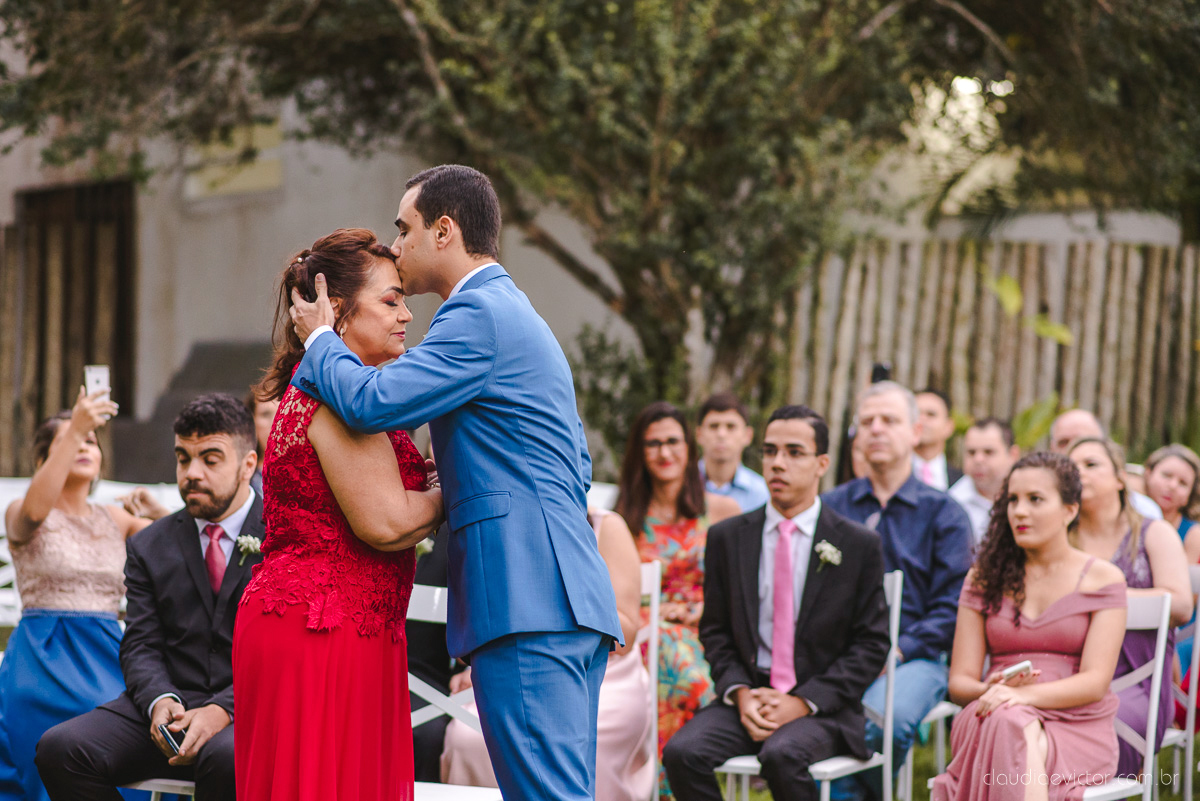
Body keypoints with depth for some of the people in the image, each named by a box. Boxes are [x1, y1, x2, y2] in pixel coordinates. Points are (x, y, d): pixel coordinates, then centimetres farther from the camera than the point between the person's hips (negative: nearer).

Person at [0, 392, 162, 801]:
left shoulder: (115, 519, 17)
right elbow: (34, 509, -23)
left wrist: (159, 513, -17)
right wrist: (74, 430, -31)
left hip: (107, 658, 4)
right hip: (42, 660, -4)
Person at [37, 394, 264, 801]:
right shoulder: (149, 546, 17)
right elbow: (141, 645, 10)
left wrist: (223, 709, -21)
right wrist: (160, 701, -14)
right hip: (173, 704, 5)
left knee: (229, 757, -40)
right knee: (59, 747, -21)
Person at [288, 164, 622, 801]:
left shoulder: (479, 313, -7)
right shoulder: (517, 313, 26)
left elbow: (372, 402, -16)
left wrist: (320, 338, 3)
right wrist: (456, 488, 23)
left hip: (527, 603, -10)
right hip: (566, 602, 10)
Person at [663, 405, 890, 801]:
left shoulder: (860, 545, 2)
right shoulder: (727, 537, 10)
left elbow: (871, 644, 0)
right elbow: (715, 631, 12)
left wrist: (804, 702, -11)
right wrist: (739, 693, -8)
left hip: (820, 705, -3)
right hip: (746, 698, 3)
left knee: (782, 755, -35)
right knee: (682, 752, -25)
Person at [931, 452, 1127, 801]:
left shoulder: (1102, 579, 7)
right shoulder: (985, 577, 16)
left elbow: (1095, 682, -5)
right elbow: (959, 681, 10)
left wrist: (1026, 695, -22)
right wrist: (991, 690, -15)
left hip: (1077, 729, -2)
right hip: (987, 723, 2)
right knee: (1009, 723, -38)